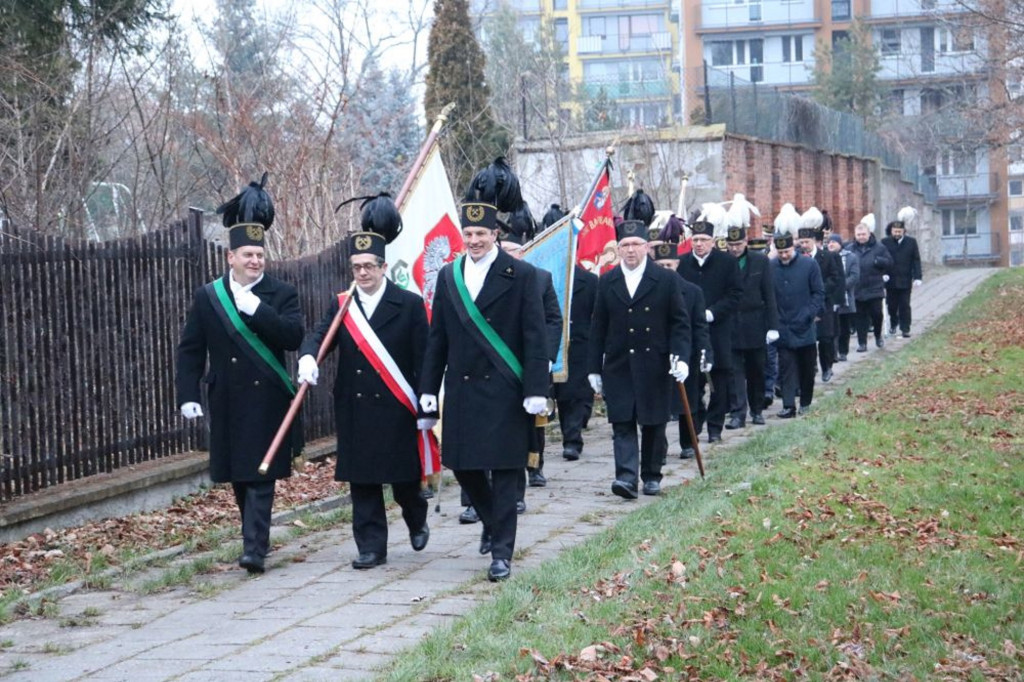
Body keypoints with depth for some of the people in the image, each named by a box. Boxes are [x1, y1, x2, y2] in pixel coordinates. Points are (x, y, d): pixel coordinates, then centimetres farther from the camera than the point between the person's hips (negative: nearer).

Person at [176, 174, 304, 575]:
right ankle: (256, 537, 26)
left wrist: (257, 309, -22)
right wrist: (188, 395, -2)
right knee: (237, 478, 10)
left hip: (267, 402, -3)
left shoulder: (281, 295, 0)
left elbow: (293, 337, -15)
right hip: (226, 403, 3)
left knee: (261, 475, -8)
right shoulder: (207, 297, 6)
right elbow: (190, 350, 7)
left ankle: (255, 549, -12)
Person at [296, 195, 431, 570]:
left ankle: (417, 520, 35)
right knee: (362, 482, 3)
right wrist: (308, 356, -29)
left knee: (404, 477, 4)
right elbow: (319, 336, -5)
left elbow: (423, 359, -4)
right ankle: (371, 548, 10)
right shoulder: (341, 305, 7)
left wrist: (426, 409, -6)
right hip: (354, 410, 3)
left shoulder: (409, 304, -3)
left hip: (397, 410, -3)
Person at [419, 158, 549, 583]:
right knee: (462, 465, 9)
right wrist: (429, 388, 7)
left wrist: (536, 391, -13)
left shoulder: (521, 276, -4)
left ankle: (501, 552, 3)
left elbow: (535, 338, -6)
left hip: (505, 391, -4)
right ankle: (492, 521, 36)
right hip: (462, 389, 4)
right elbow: (437, 337, 12)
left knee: (504, 470, -3)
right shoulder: (449, 277, 9)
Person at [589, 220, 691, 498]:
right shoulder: (607, 282, 7)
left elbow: (680, 323, 1)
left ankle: (651, 476, 20)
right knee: (622, 424, -8)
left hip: (655, 367, -1)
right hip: (618, 367, 1)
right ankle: (627, 477, -13)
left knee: (653, 424, 7)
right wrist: (594, 368, 5)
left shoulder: (666, 280, 1)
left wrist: (681, 357, -12)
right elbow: (598, 329, 9)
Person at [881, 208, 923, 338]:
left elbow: (916, 260, 1)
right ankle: (893, 324, 31)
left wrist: (917, 277, -4)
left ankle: (905, 329, 7)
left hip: (905, 280, 0)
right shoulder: (885, 242, -2)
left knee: (904, 306, 2)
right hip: (890, 280, 0)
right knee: (891, 305, 10)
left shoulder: (911, 242, 1)